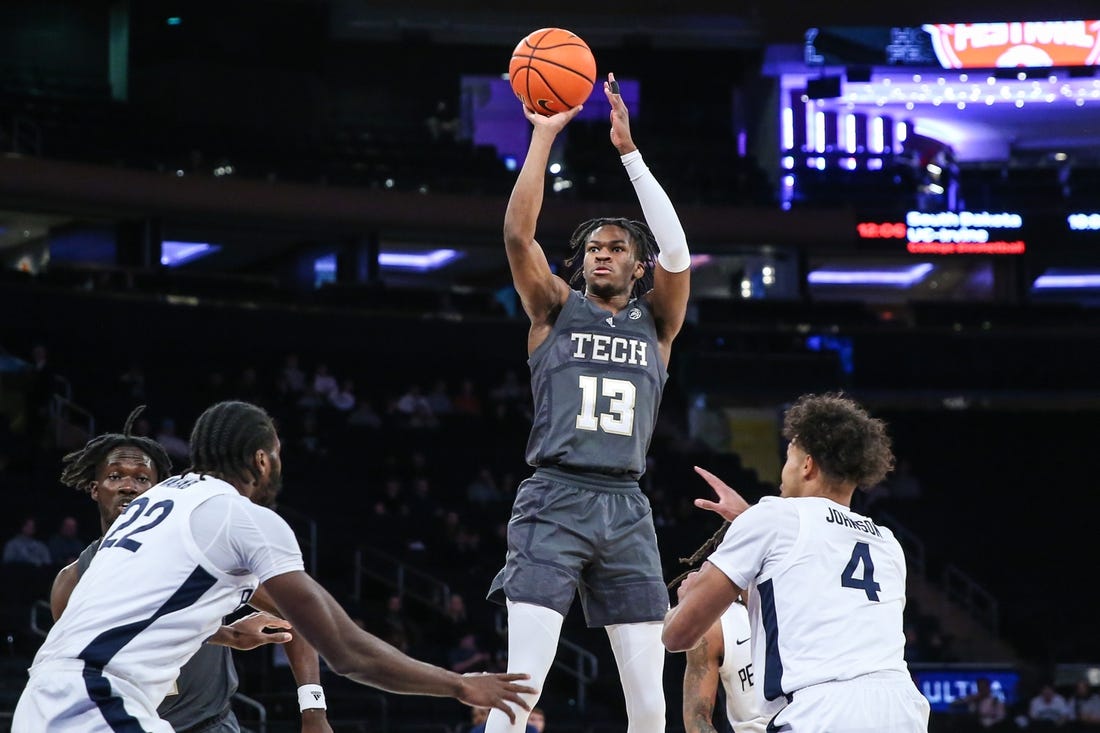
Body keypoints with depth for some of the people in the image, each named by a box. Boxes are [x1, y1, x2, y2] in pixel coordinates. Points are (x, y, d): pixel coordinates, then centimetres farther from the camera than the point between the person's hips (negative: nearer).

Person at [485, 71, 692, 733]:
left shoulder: (655, 323, 15)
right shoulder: (557, 310, 12)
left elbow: (676, 251, -2)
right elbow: (518, 233, -3)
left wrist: (629, 150, -5)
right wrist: (545, 137, -5)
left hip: (626, 509, 3)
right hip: (553, 500, -2)